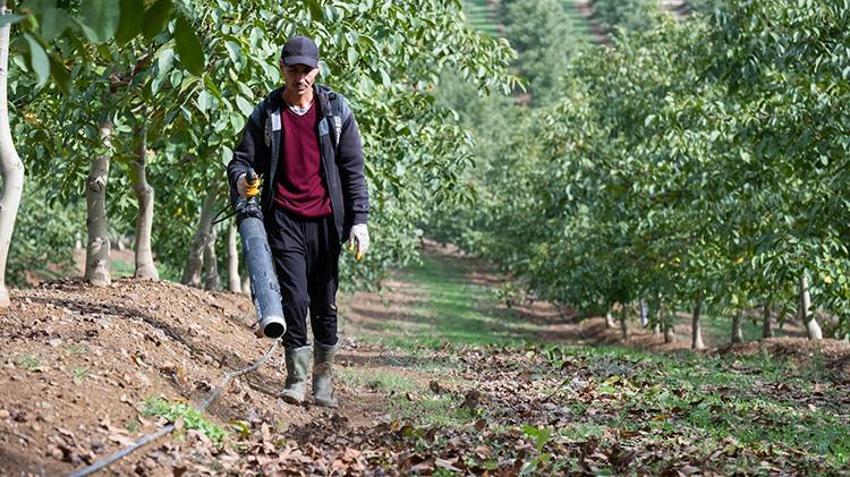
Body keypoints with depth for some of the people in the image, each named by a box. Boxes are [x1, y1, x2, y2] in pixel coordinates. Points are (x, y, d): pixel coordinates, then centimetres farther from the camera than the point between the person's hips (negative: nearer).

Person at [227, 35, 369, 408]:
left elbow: (353, 168, 2)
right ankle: (296, 377, 1)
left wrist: (359, 219, -4)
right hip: (285, 218, -1)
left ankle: (324, 374, 20)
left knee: (325, 302, 6)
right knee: (295, 297, -9)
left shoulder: (337, 110, 2)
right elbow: (242, 159, 6)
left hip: (326, 219, 1)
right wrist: (240, 179, -19)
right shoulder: (265, 114, 3)